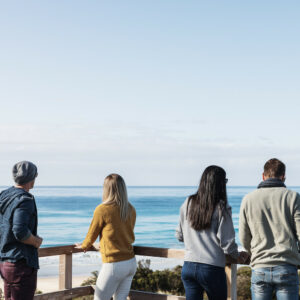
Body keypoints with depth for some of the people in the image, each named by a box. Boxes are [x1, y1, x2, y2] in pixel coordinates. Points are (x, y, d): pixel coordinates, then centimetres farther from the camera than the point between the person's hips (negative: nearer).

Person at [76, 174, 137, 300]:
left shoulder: (102, 210, -13)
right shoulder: (131, 210, 5)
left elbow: (92, 234, 1)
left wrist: (84, 246, 23)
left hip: (114, 265, -6)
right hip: (131, 262, 6)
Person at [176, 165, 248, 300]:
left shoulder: (188, 203, 4)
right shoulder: (221, 208, -10)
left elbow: (179, 236, 11)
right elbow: (227, 243, -10)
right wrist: (238, 256, 9)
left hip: (188, 267, 4)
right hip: (212, 269, -4)